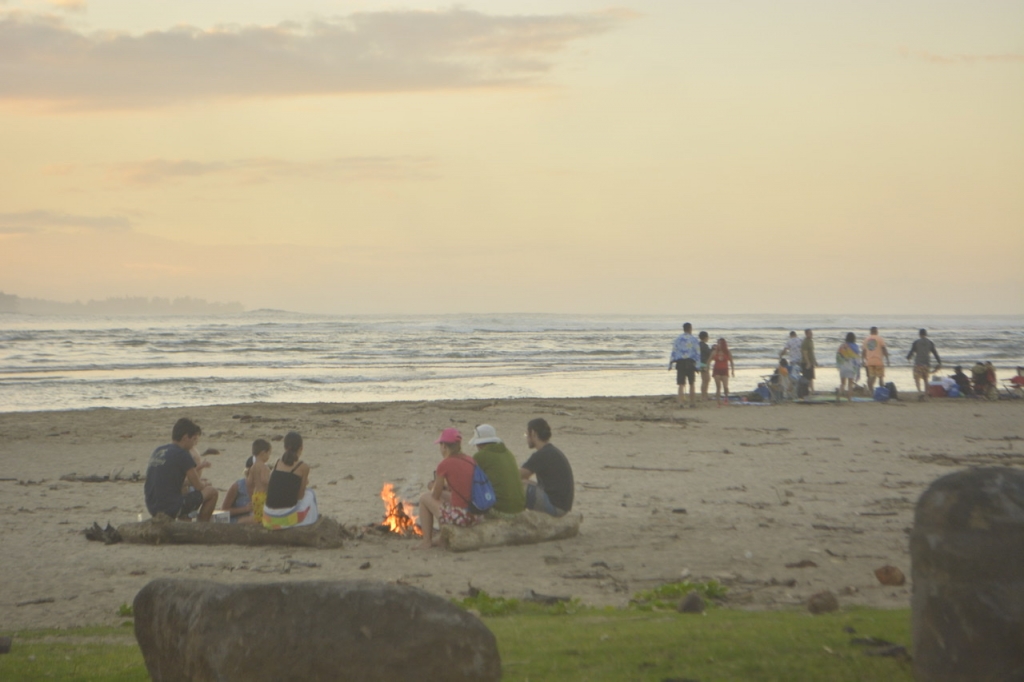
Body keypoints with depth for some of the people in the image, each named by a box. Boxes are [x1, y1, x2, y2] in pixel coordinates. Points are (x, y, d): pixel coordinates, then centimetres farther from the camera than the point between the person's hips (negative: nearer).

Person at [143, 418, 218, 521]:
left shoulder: (157, 451, 11)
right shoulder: (182, 454, -11)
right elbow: (198, 486, -7)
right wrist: (205, 484, 20)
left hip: (152, 508, 8)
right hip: (172, 508, -8)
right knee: (212, 491, 5)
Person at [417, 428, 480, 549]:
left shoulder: (445, 465, -9)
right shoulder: (471, 461, 9)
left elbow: (435, 496, 2)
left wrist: (434, 487, 23)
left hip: (458, 517, -7)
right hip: (476, 517, 7)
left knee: (424, 498, 15)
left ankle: (427, 541, 19)